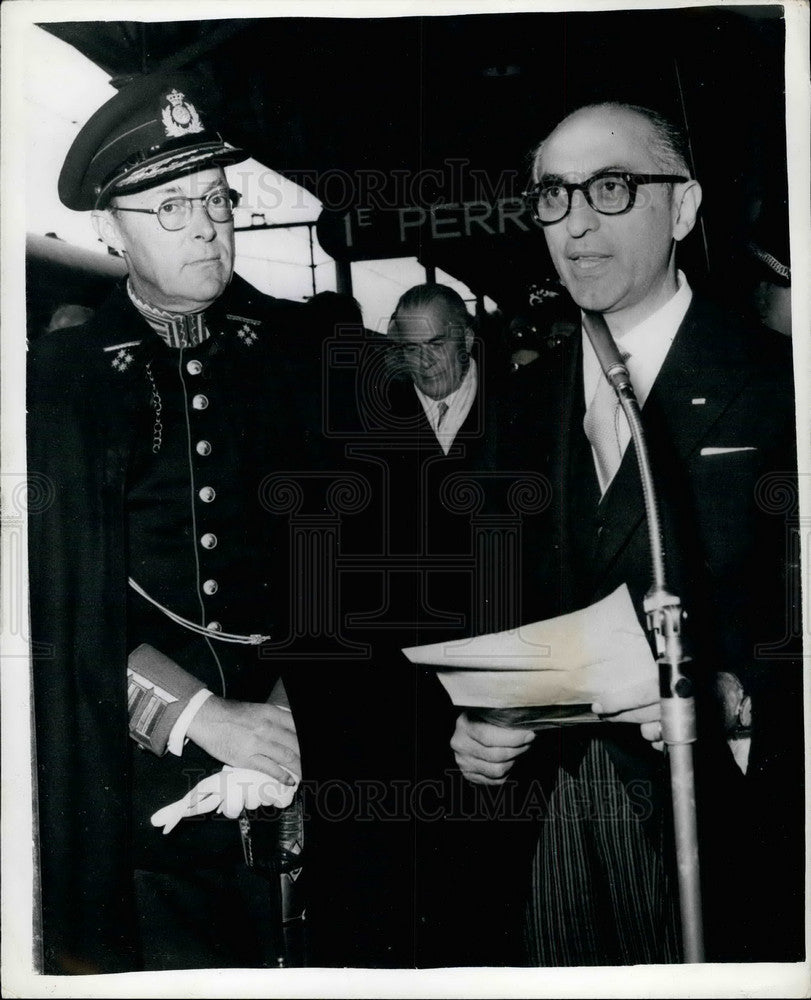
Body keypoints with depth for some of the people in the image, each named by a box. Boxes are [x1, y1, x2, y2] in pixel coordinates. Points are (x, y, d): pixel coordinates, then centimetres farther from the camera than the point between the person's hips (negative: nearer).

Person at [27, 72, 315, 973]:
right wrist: (207, 719, -13)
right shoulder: (58, 380, -1)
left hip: (295, 772, 2)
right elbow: (64, 611, -5)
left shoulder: (293, 353, 5)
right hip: (136, 788, -2)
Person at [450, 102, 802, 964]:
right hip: (557, 805, 5)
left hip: (722, 805, -4)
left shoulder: (779, 382, -9)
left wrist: (737, 697, -25)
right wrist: (478, 724, -2)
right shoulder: (532, 395, 8)